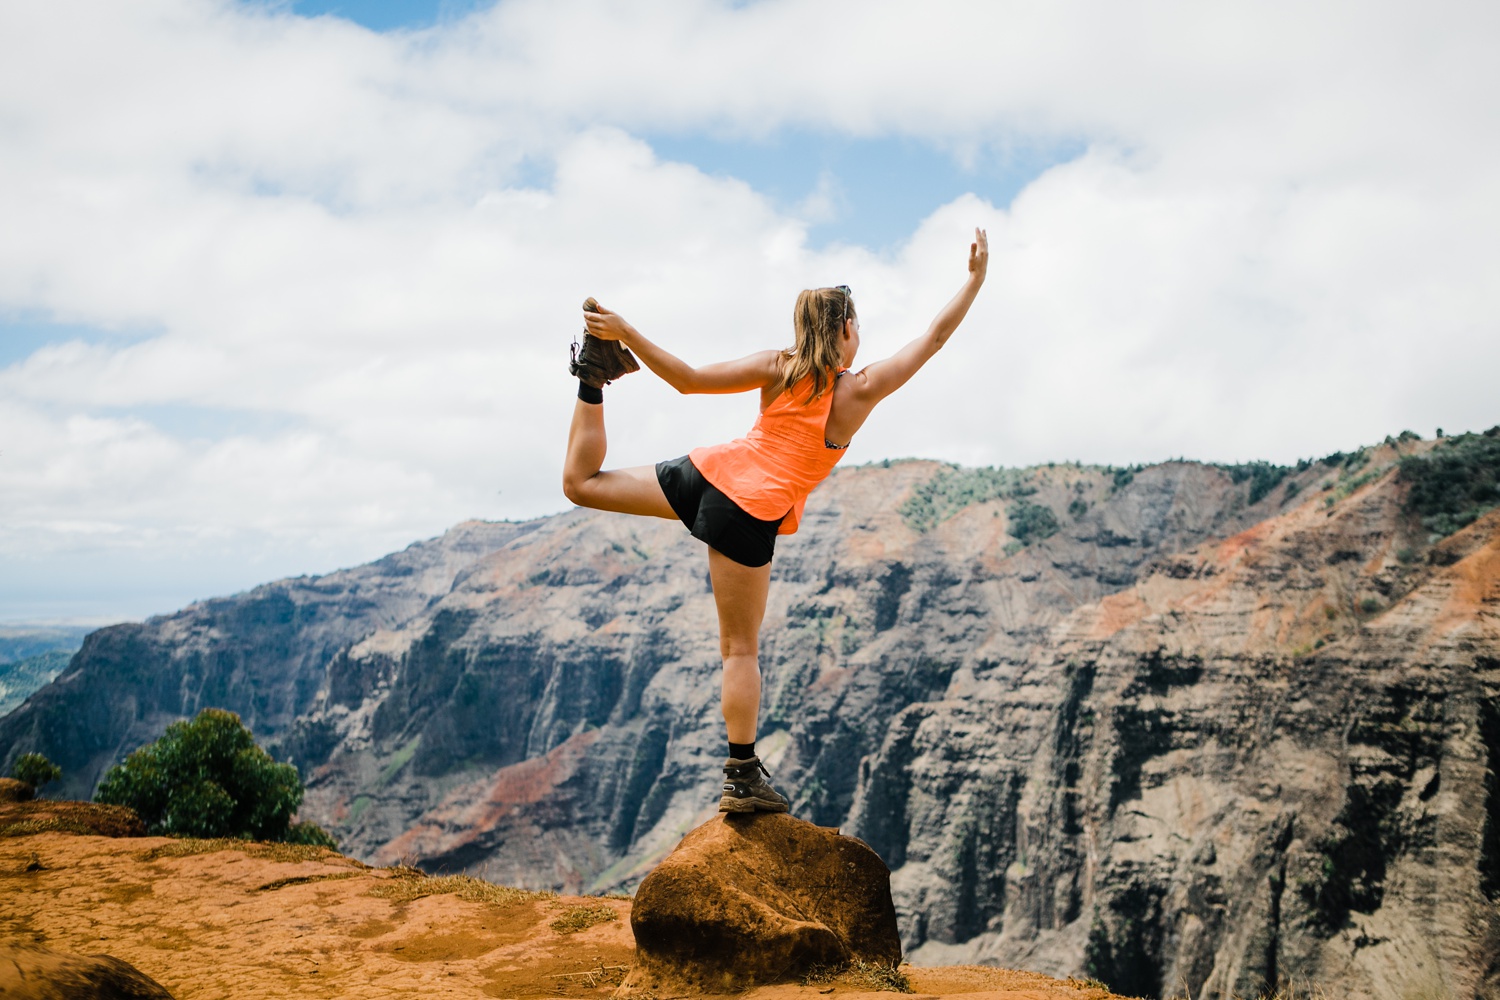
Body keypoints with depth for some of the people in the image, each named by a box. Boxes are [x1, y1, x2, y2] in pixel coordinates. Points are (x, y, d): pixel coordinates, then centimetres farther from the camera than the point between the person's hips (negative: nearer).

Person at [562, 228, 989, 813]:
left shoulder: (778, 369, 8)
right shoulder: (861, 389, 0)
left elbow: (688, 380, 0)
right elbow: (936, 336, 7)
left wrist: (627, 335, 5)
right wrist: (976, 279, 16)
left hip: (708, 473, 3)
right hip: (752, 514, -3)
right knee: (741, 649, 4)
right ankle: (743, 780, 3)